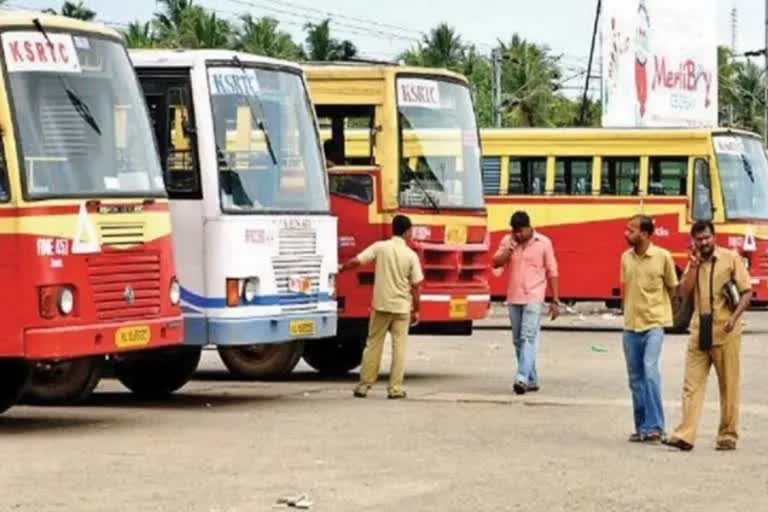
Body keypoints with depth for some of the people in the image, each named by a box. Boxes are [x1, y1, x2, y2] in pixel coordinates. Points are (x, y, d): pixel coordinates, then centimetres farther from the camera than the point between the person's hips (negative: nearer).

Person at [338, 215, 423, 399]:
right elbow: (415, 287, -2)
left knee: (373, 344, 9)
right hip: (402, 307, -1)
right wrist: (415, 310, 7)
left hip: (381, 305, 1)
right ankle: (395, 388, 3)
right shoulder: (411, 255, -4)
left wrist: (340, 269, 10)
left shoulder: (380, 247, -4)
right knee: (399, 347, 5)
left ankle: (364, 384, 9)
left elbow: (356, 261, -8)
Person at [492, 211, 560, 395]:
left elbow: (552, 272, 1)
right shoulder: (508, 241, 6)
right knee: (518, 340, 10)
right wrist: (508, 250, -16)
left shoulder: (543, 243, -3)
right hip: (513, 298, 5)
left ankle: (523, 378, -26)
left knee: (528, 337, -17)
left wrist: (555, 301, -1)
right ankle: (532, 380, 19)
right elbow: (496, 263, 0)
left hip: (534, 298, -5)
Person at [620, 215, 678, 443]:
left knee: (650, 370, -19)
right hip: (631, 326, 5)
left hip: (654, 324, -5)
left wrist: (661, 311, 7)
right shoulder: (626, 258, 5)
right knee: (636, 379, 8)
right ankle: (641, 428, 17)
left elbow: (672, 288, 4)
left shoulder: (662, 256, -7)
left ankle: (654, 426, -15)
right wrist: (629, 312, 10)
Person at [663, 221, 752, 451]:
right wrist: (694, 265, -5)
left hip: (725, 332, -4)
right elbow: (684, 293, 3)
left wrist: (734, 317, -17)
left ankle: (728, 435, 10)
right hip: (699, 331, 4)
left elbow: (746, 291, -4)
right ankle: (685, 435, -5)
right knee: (692, 384, -2)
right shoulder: (694, 263, 13)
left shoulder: (731, 259, -1)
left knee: (728, 386, 3)